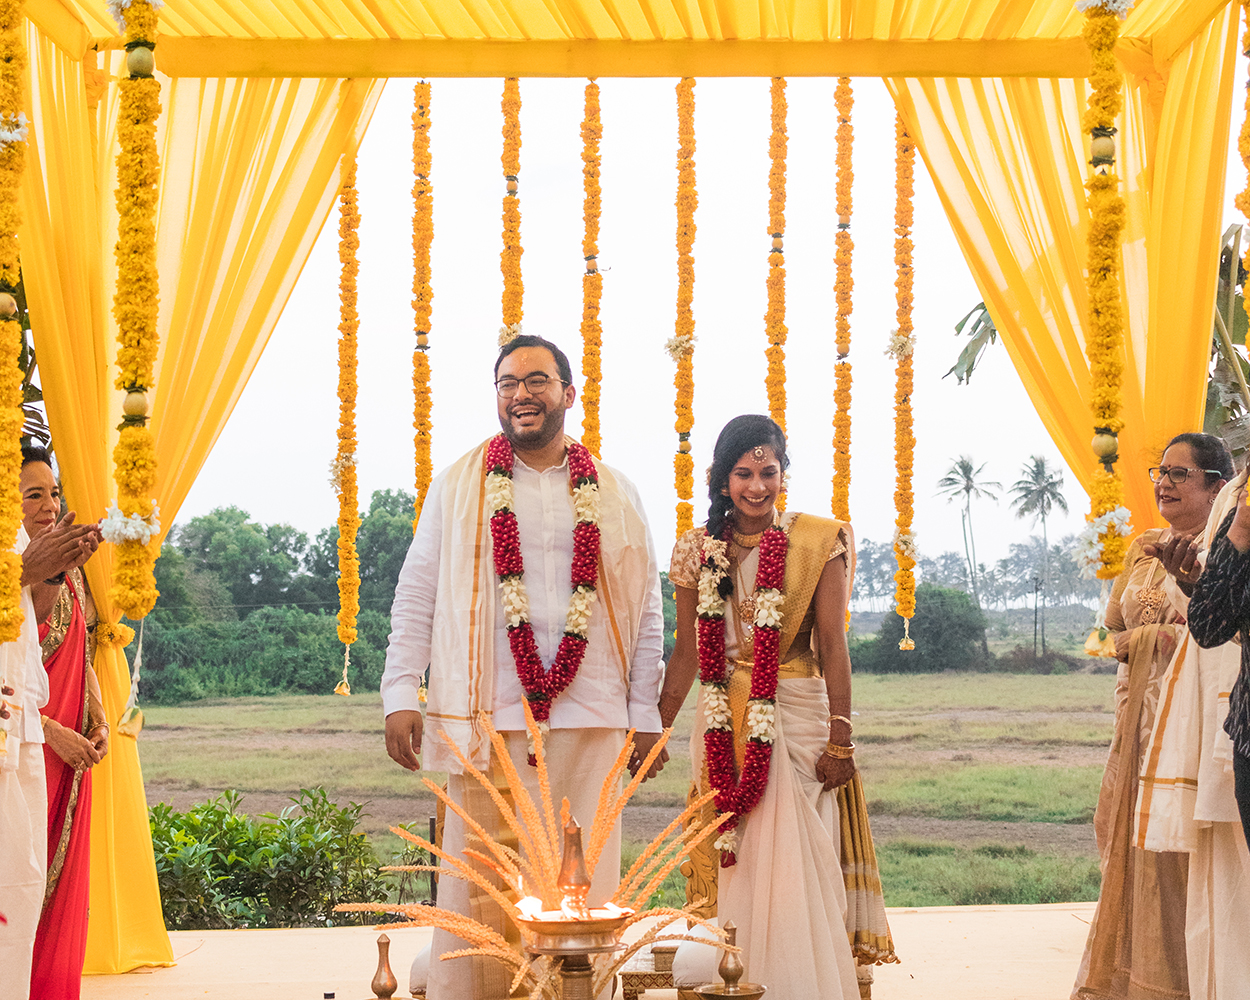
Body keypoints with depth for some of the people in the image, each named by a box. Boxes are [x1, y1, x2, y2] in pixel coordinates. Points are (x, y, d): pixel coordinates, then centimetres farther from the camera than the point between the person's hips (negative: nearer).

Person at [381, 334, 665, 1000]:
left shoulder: (614, 495, 13)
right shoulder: (459, 486, 10)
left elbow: (645, 609, 13)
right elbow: (416, 594, 9)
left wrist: (645, 715, 7)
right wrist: (401, 694, 0)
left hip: (588, 720, 1)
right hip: (486, 717, -1)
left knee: (583, 883, 1)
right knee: (478, 886, -1)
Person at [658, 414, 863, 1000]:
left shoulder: (818, 543, -1)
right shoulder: (698, 550, 7)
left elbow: (833, 646, -4)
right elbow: (687, 651, 11)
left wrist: (840, 739, -9)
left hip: (794, 717, -3)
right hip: (722, 724, 3)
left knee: (793, 866, -4)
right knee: (728, 862, 3)